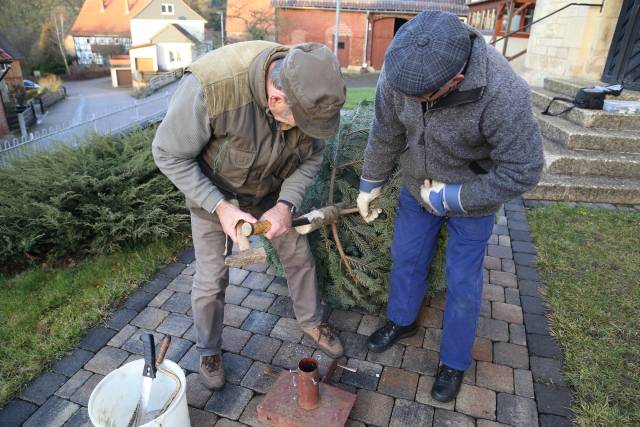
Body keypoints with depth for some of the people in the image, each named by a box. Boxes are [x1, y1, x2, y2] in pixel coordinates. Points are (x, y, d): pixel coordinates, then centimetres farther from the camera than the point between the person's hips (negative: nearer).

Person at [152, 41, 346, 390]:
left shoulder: (308, 89, -25)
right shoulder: (209, 86, -39)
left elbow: (311, 155, -9)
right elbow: (168, 154, -24)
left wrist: (286, 204, -23)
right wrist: (220, 206, -30)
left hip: (273, 191, 4)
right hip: (212, 193, -3)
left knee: (298, 254, 12)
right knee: (211, 280, 5)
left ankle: (312, 321, 40)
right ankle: (208, 350, 34)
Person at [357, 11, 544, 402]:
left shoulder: (503, 95, -36)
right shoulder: (398, 73, -22)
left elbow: (522, 172, -26)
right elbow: (385, 135, -7)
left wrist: (451, 197, -23)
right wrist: (370, 184, 3)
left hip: (471, 197, -4)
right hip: (417, 189, 4)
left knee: (463, 282, 7)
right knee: (406, 258, 16)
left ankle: (454, 362, 31)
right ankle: (402, 321, 44)